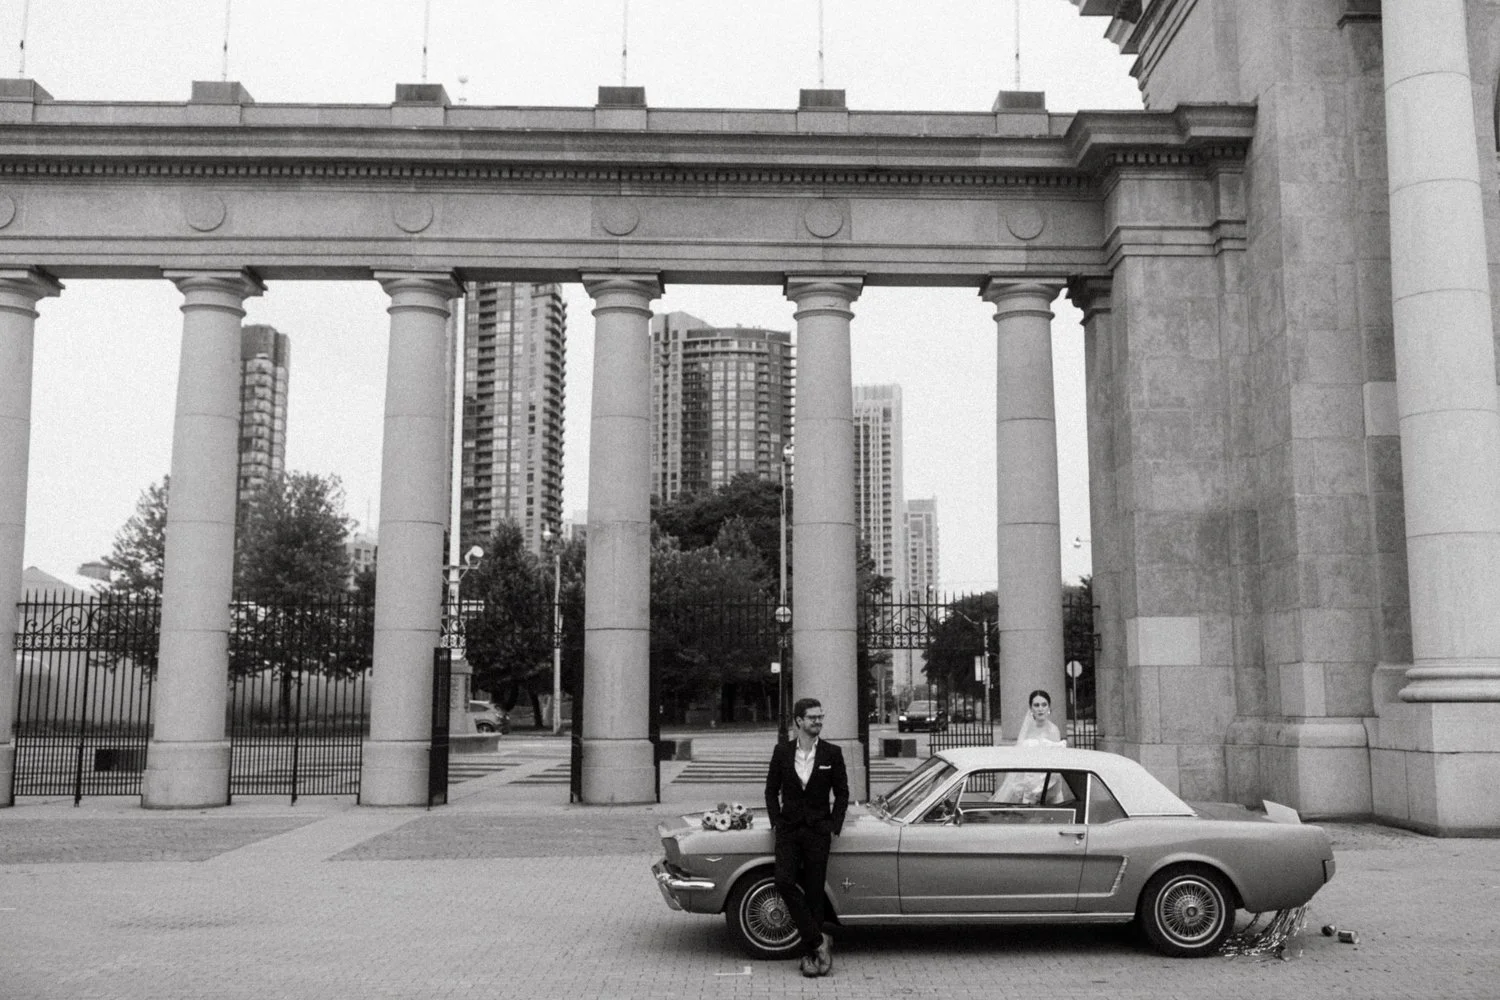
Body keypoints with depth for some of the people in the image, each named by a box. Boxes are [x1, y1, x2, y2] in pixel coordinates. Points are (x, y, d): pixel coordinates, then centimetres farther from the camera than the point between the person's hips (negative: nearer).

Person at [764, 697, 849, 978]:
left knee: (813, 892, 0)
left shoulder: (832, 753, 0)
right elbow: (771, 790, 9)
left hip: (818, 831, -1)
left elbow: (842, 794, 5)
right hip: (788, 830, 1)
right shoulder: (782, 752, 2)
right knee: (784, 882, -17)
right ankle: (819, 941, -6)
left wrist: (834, 828, -2)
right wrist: (776, 823, 0)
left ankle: (810, 954, 11)